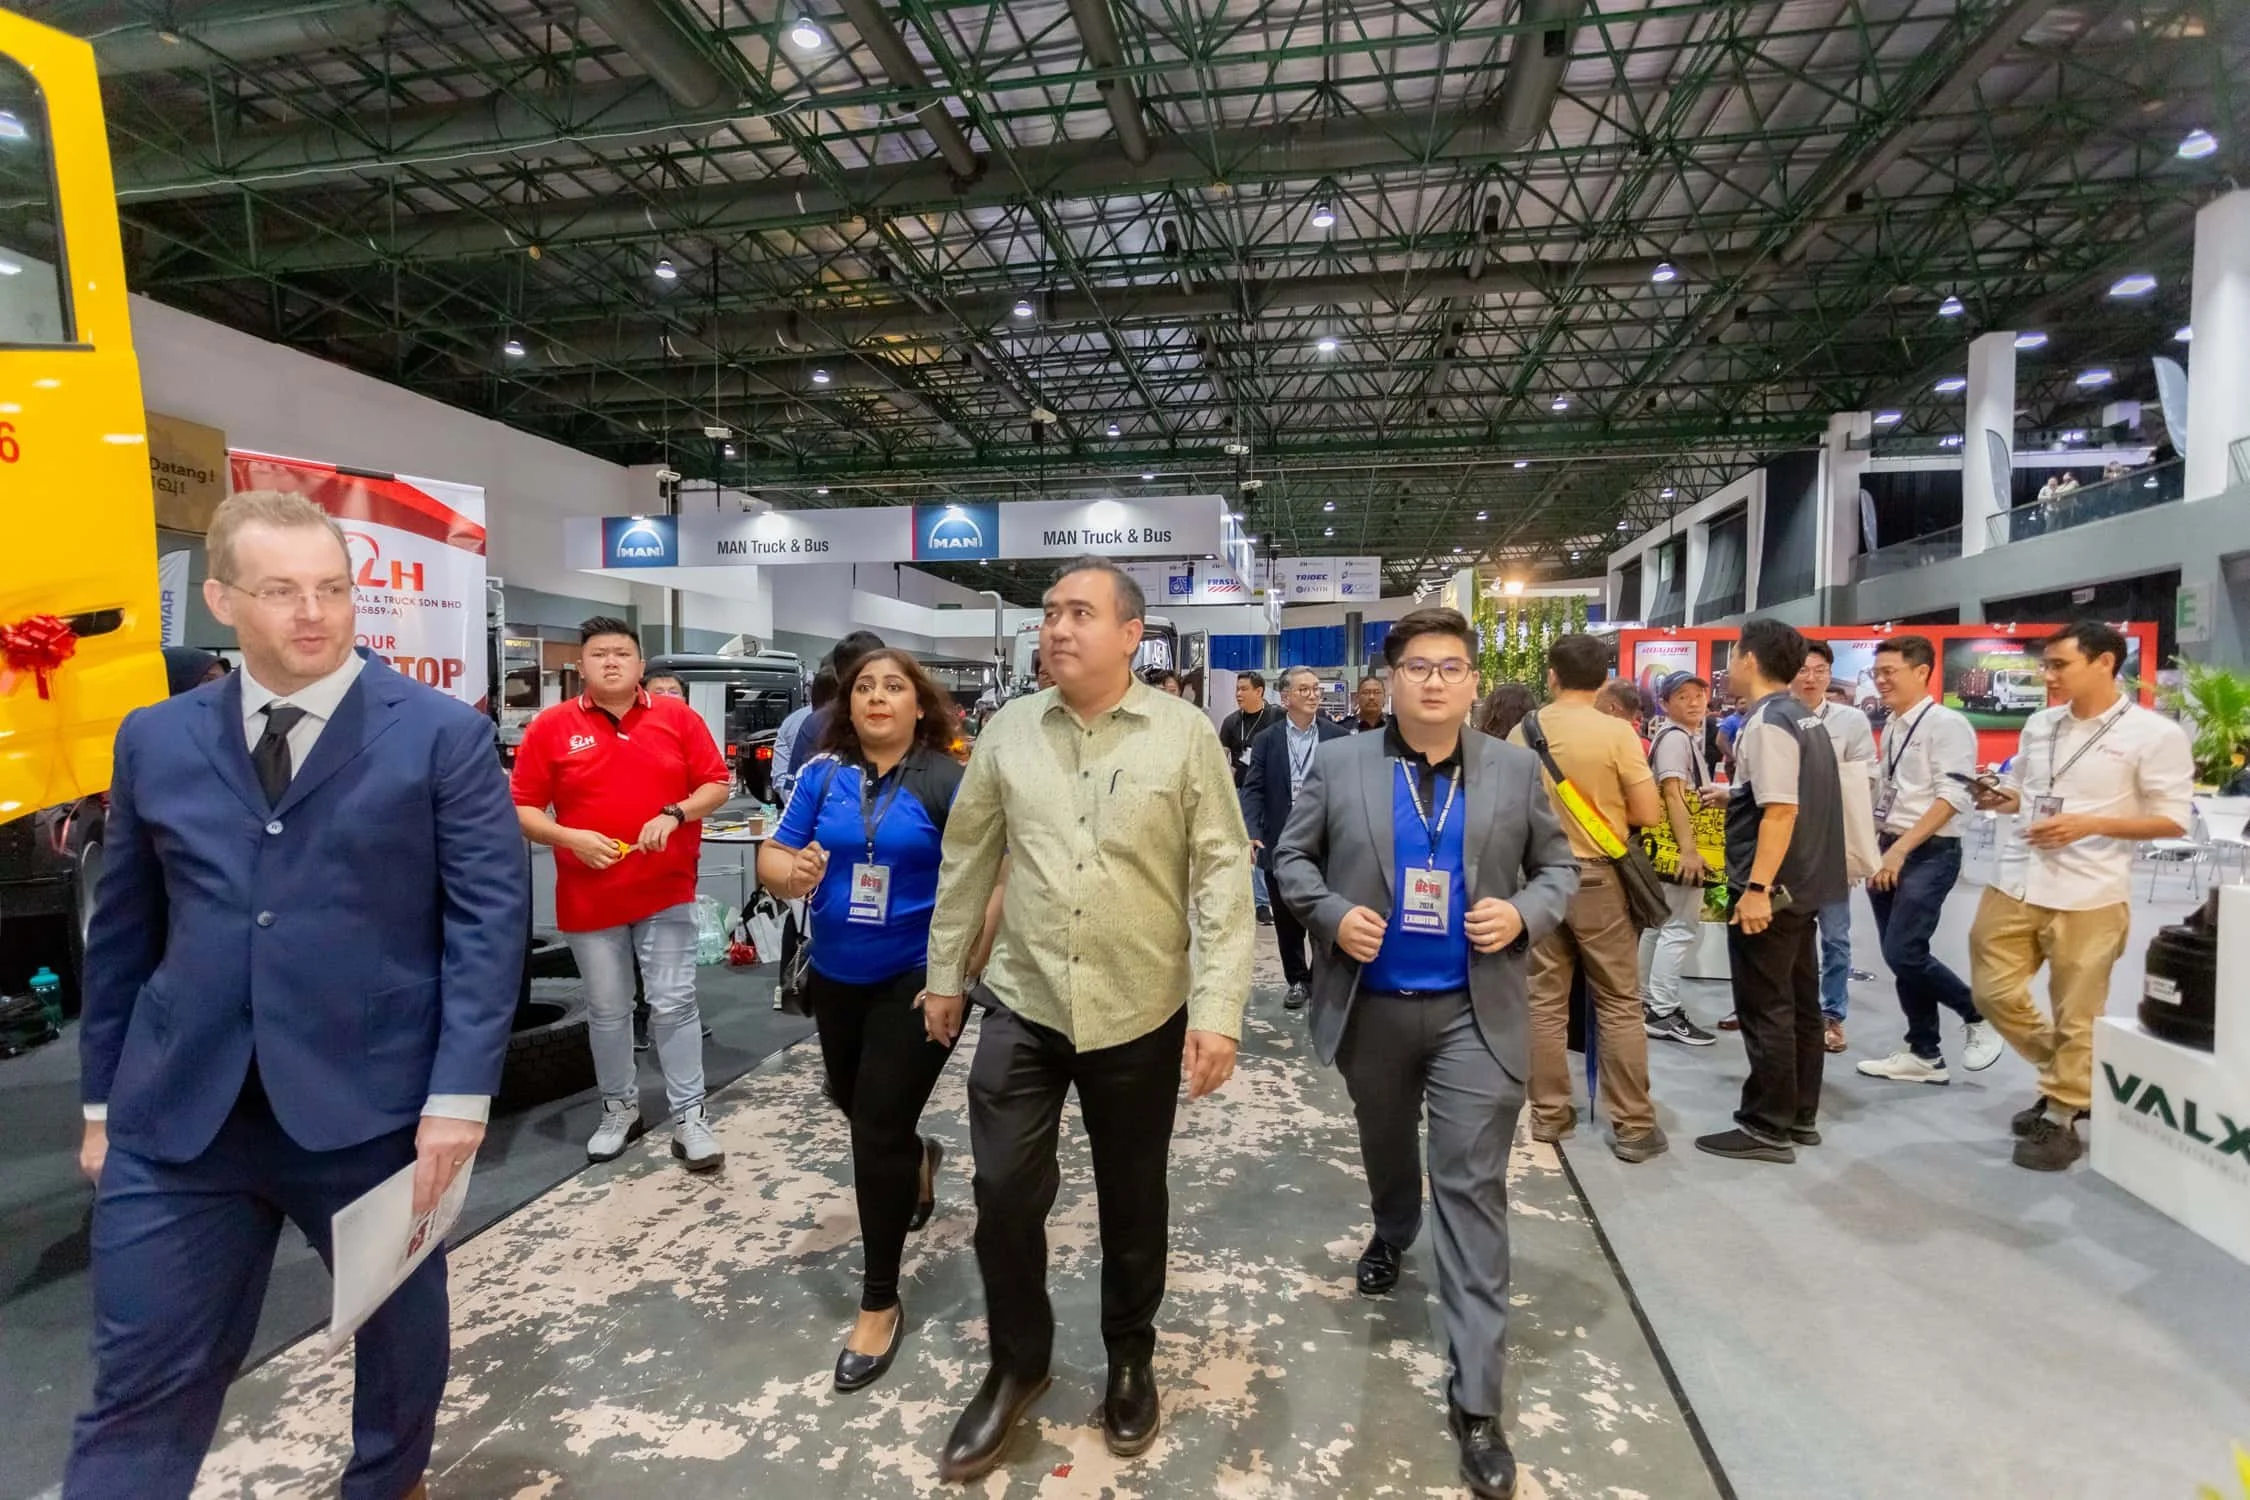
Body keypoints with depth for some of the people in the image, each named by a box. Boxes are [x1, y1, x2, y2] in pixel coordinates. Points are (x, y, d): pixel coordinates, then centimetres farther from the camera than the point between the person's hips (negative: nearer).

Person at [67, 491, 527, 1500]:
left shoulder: (443, 734, -6)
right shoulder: (155, 740, 6)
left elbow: (490, 915, -10)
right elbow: (122, 930, 12)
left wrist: (460, 1091, -15)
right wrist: (103, 1097, 14)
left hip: (373, 1103, -2)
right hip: (176, 1112, 2)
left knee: (401, 1326, 18)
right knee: (143, 1381, 9)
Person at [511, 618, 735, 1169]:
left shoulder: (678, 717, 0)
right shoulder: (551, 726, -2)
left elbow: (718, 785, 2)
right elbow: (522, 809, 0)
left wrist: (673, 814, -15)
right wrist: (571, 839, -17)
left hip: (667, 892, 0)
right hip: (589, 897, 1)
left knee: (674, 1004, 2)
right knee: (606, 1013, 12)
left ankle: (689, 1116, 11)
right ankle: (619, 1109, 30)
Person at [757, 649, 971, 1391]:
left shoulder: (948, 780, -13)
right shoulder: (823, 773, -2)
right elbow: (771, 853, -1)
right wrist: (789, 873, -23)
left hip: (918, 976, -5)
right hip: (836, 976, 5)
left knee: (878, 1132, -2)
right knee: (857, 1109, 24)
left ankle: (880, 1304, 17)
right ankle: (918, 1161, 59)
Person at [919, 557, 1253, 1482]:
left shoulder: (1184, 734, -9)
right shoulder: (1008, 732, 0)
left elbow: (1223, 875, -9)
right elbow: (968, 860, 8)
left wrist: (1220, 1008, -13)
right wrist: (945, 974, 12)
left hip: (1141, 1013, -2)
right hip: (1022, 1006, 2)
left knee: (1132, 1200, 16)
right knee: (1004, 1195, 7)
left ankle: (1130, 1359, 41)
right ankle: (1016, 1366, 33)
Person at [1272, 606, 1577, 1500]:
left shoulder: (1516, 770, -1)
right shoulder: (1340, 765, -4)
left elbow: (1558, 863, 7)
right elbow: (1292, 857, 1)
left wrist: (1525, 914, -12)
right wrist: (1332, 914, -16)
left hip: (1474, 1011, -1)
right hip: (1370, 1006, 1)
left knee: (1473, 1189, 0)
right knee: (1386, 1148, 24)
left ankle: (1475, 1399, 8)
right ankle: (1392, 1233, 58)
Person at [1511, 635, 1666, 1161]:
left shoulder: (1522, 732, 0)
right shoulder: (1616, 732, -11)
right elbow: (1649, 813, -10)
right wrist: (1609, 805, 8)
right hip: (1599, 878, -3)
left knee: (1545, 1001, 10)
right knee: (1620, 1005, 6)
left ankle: (1548, 1113, 18)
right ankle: (1633, 1126, 11)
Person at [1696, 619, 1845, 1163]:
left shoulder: (1766, 722, -18)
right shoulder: (1803, 717, 12)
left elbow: (1781, 811, -25)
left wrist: (1757, 888, -25)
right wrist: (1736, 793, 31)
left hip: (1769, 888, -10)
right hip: (1802, 883, 10)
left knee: (1764, 1009, -1)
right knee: (1798, 1002, 16)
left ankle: (1768, 1128, 8)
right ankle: (1800, 1118, 26)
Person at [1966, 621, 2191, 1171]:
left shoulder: (2154, 733, -7)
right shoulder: (2039, 725, 10)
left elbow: (2173, 820, -6)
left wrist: (2088, 825, -19)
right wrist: (1999, 799, -3)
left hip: (2087, 896, -5)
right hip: (2014, 884, 6)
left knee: (2075, 1016, 5)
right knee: (1993, 991, 10)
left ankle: (2060, 1119, 20)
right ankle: (2070, 1080, 31)